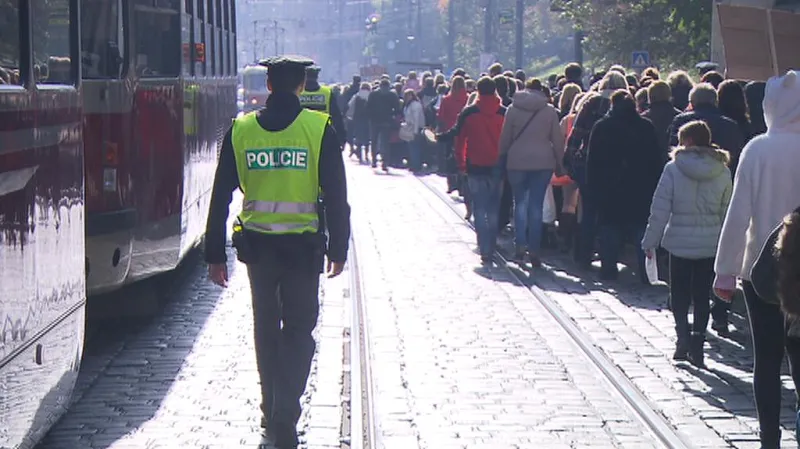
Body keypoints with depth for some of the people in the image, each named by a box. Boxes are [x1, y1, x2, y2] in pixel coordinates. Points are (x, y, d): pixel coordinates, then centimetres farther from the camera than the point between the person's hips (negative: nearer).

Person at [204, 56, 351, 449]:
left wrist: (215, 254, 6)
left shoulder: (241, 130, 0)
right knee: (298, 330, 6)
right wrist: (338, 248, 3)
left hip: (257, 243, 2)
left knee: (266, 328, 17)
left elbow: (220, 196, 1)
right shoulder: (319, 128, -6)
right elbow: (335, 195, -6)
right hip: (302, 245, -2)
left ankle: (272, 411, 26)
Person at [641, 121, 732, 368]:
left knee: (679, 294, 11)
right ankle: (697, 341, 4)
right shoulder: (723, 172, 0)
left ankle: (683, 337, -4)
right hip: (710, 244, 2)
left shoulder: (674, 168, -9)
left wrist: (650, 241, -1)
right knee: (702, 296, 11)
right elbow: (726, 212, 6)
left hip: (679, 242, -2)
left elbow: (660, 209, -8)